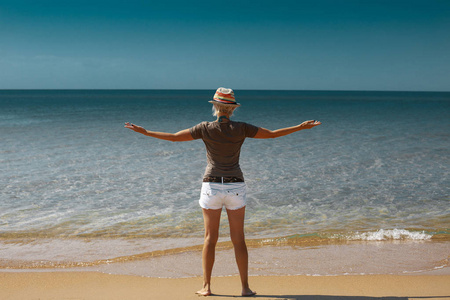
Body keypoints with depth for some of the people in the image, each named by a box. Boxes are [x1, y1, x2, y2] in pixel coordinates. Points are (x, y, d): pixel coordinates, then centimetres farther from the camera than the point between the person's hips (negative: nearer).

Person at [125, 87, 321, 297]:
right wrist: (301, 127, 11)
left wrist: (144, 132, 8)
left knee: (210, 238, 7)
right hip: (235, 188, 1)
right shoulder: (241, 128, -3)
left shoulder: (205, 128, -4)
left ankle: (206, 287, 8)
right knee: (238, 239, 7)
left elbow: (173, 137, -2)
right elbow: (272, 134, 1)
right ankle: (245, 287, 8)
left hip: (212, 187, 0)